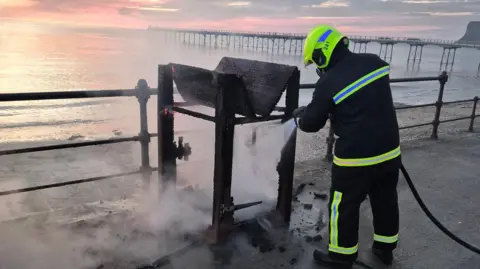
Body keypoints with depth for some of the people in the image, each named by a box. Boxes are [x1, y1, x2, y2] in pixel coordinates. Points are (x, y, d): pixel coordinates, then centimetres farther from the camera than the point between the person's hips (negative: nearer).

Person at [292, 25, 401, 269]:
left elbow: (311, 124, -7)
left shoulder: (328, 83, -18)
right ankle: (385, 248, 41)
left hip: (356, 156, -6)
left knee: (343, 206, 12)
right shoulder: (375, 62, -1)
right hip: (389, 150, 7)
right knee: (385, 201, 22)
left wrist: (301, 117, 15)